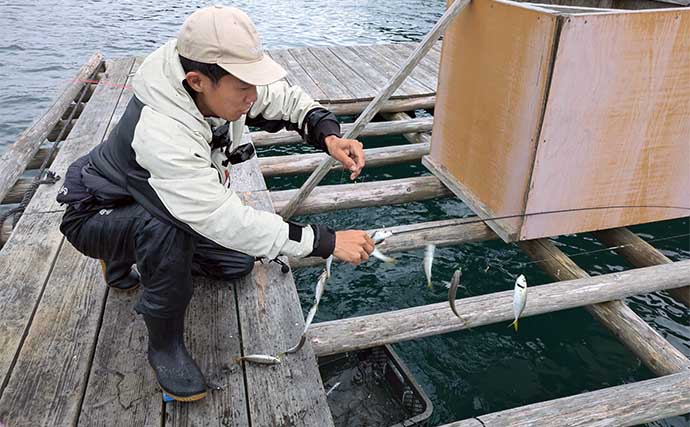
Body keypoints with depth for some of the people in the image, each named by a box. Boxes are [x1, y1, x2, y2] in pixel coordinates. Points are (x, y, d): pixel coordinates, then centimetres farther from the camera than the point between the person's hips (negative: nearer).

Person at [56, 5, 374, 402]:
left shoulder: (219, 84, -21)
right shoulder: (161, 132, -42)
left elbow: (287, 99, -7)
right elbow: (227, 220, -44)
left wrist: (329, 135, -28)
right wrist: (327, 241, -43)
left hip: (151, 203, 7)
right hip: (97, 215, -7)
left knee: (237, 262, 9)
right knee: (166, 226, -39)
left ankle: (132, 257, 25)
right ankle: (165, 345, -14)